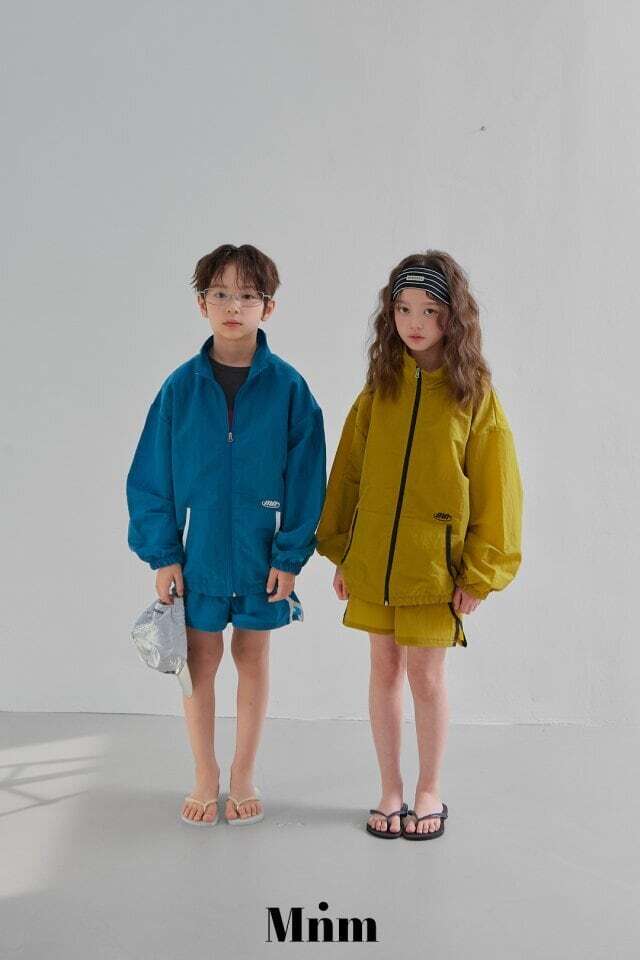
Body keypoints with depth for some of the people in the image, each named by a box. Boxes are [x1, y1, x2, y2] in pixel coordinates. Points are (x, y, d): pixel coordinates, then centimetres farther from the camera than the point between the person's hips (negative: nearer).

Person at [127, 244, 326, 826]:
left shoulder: (288, 387, -7)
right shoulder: (181, 387, -4)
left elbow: (304, 476, -5)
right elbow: (152, 474, -1)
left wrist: (291, 554, -8)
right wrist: (162, 553, -6)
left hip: (262, 554, -1)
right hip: (197, 552, 1)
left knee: (253, 658, 13)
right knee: (200, 660, 10)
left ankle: (244, 776, 29)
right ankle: (205, 777, 27)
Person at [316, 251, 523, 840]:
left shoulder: (474, 393, -6)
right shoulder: (379, 388, 3)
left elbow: (494, 487, -5)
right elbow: (349, 473, 7)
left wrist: (480, 571, -7)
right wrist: (340, 553, 6)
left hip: (436, 563, -3)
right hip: (373, 560, 3)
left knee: (425, 675, 4)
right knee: (384, 670, 11)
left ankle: (430, 791, 26)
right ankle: (391, 790, 27)